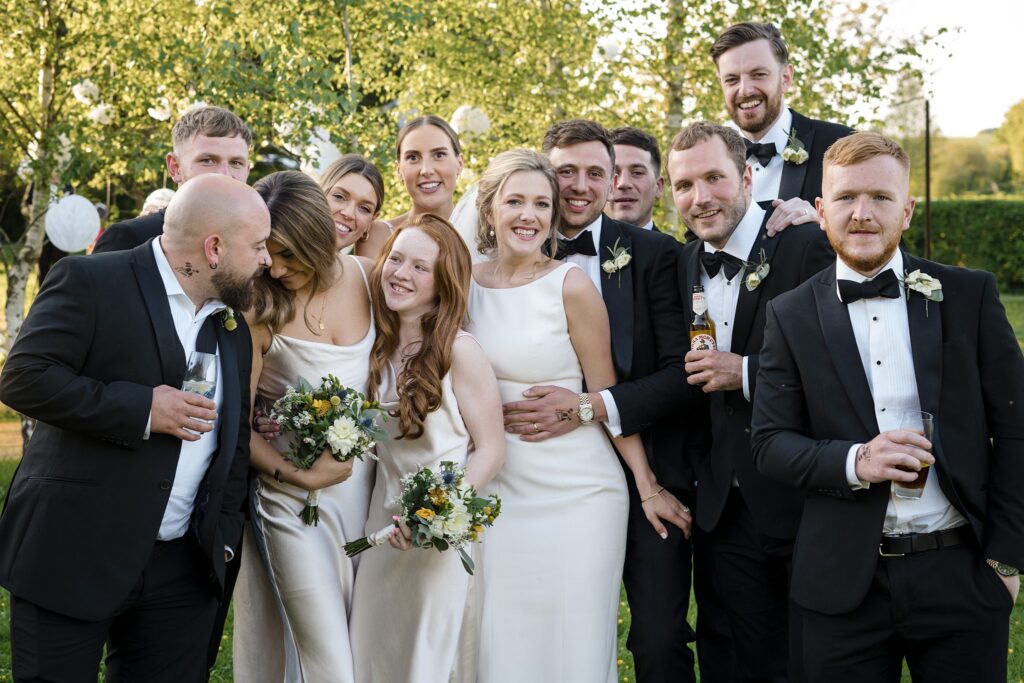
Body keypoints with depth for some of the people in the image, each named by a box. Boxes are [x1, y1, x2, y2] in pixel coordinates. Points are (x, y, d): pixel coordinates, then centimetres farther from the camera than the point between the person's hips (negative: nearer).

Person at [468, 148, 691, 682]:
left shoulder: (571, 286, -9)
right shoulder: (466, 283, 3)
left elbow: (607, 394, -4)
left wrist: (648, 487, -3)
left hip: (577, 493, -4)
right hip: (498, 491, 4)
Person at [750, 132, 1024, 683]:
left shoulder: (969, 296, 1)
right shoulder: (792, 316, 2)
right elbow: (770, 444, 1)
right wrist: (854, 462, -16)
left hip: (962, 573, 0)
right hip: (845, 583, 0)